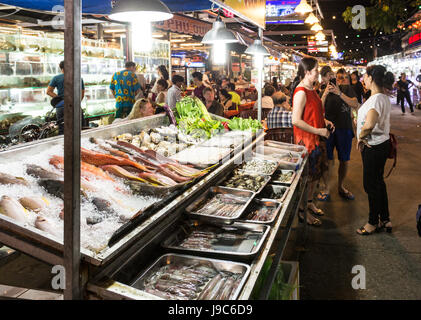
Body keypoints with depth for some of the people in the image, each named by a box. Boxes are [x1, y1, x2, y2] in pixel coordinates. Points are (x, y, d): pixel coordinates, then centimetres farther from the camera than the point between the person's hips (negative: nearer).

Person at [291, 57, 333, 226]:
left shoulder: (311, 90, 11)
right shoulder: (301, 92, -20)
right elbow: (296, 120, -24)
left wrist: (324, 121, 7)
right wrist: (319, 130, -20)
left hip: (316, 138, 10)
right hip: (306, 139, -10)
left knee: (316, 173, 18)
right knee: (307, 176, -1)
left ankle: (309, 202, 34)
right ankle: (303, 212, 12)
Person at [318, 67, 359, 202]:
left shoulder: (347, 88, 5)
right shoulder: (323, 91, 4)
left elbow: (355, 105, -9)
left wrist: (339, 93, -18)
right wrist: (325, 94, -21)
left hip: (344, 129, 2)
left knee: (345, 161, 10)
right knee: (328, 161, -3)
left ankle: (341, 187, 28)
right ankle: (327, 189, 10)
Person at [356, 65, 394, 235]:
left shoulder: (376, 99, -23)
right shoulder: (384, 98, 8)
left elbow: (369, 125, -38)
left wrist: (361, 137, -19)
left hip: (374, 147, -10)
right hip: (381, 144, 10)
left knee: (371, 184, 3)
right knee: (378, 182, 18)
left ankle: (373, 222, 18)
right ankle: (385, 220, 29)